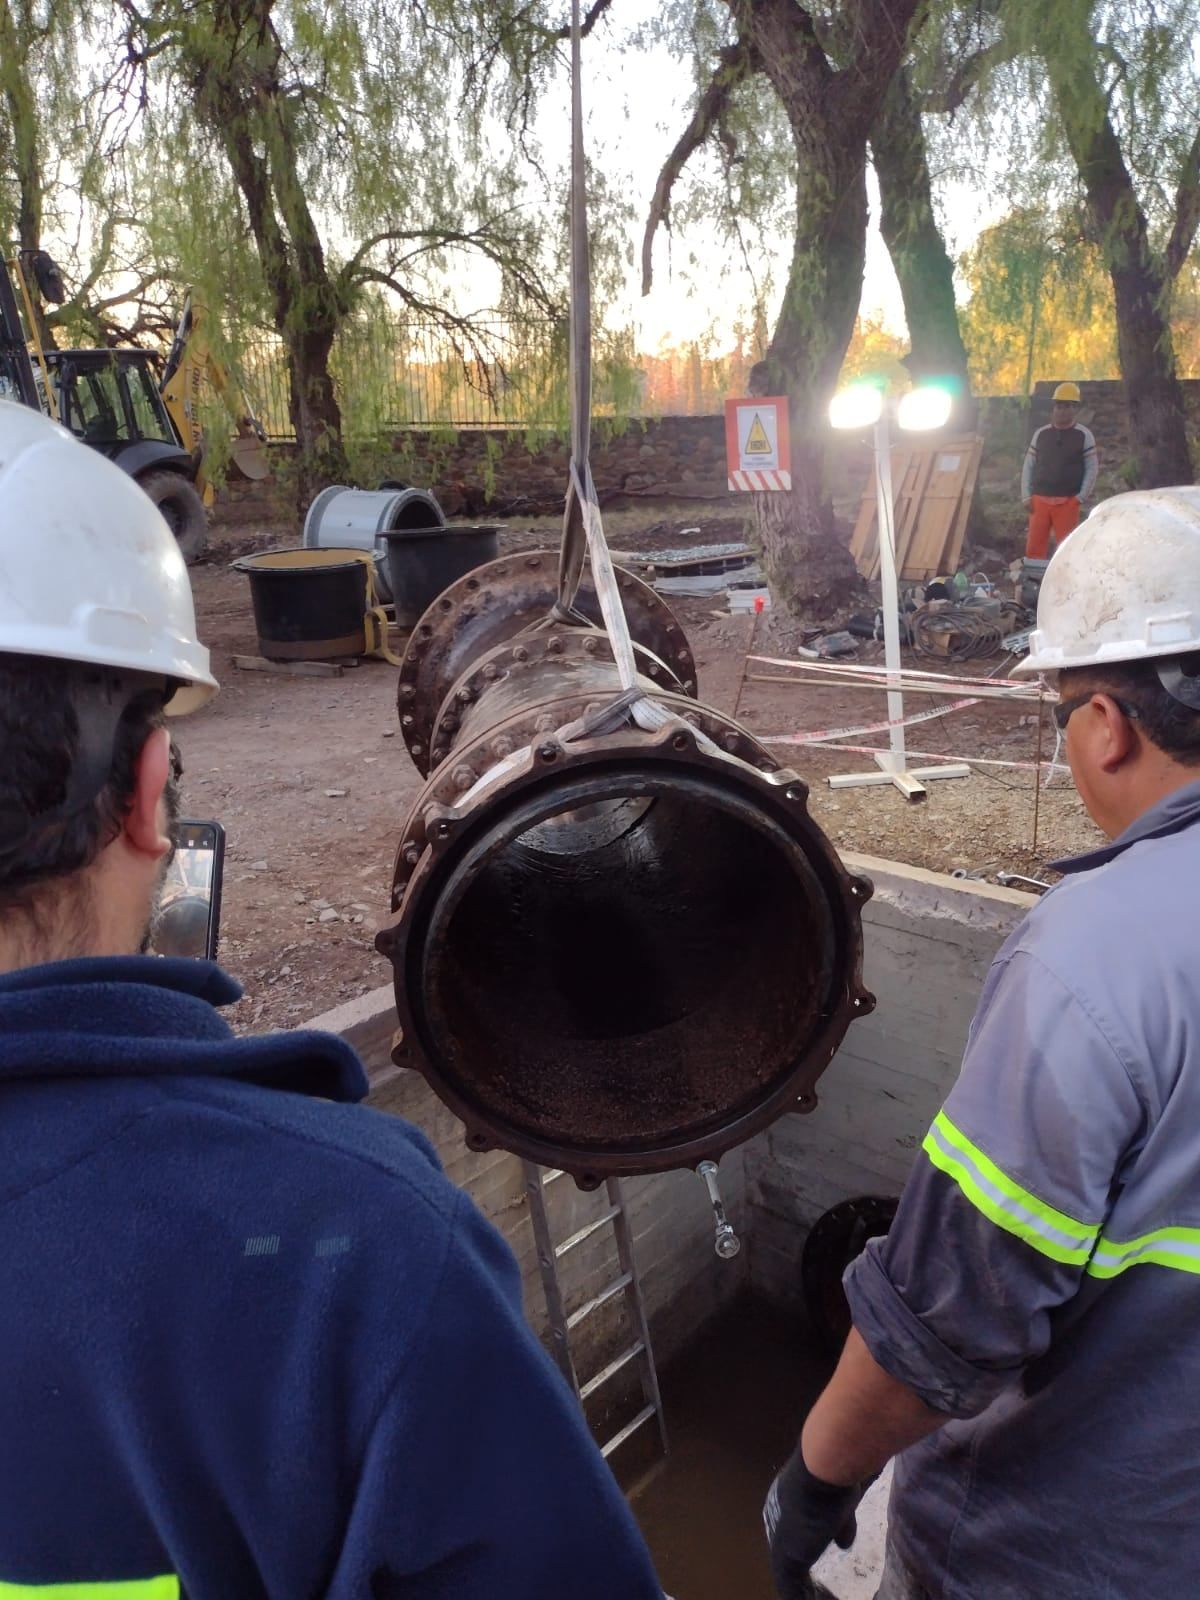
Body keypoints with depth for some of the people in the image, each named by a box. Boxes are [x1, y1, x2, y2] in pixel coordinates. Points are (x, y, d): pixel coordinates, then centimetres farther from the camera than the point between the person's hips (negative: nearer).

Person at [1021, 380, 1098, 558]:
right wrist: (1026, 497, 2)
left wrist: (1080, 497, -7)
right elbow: (1028, 466, 10)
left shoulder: (1084, 435, 1)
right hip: (1039, 500, 3)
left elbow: (1092, 468, 1)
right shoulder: (1041, 434, 8)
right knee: (1034, 547, 2)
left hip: (1067, 502, -3)